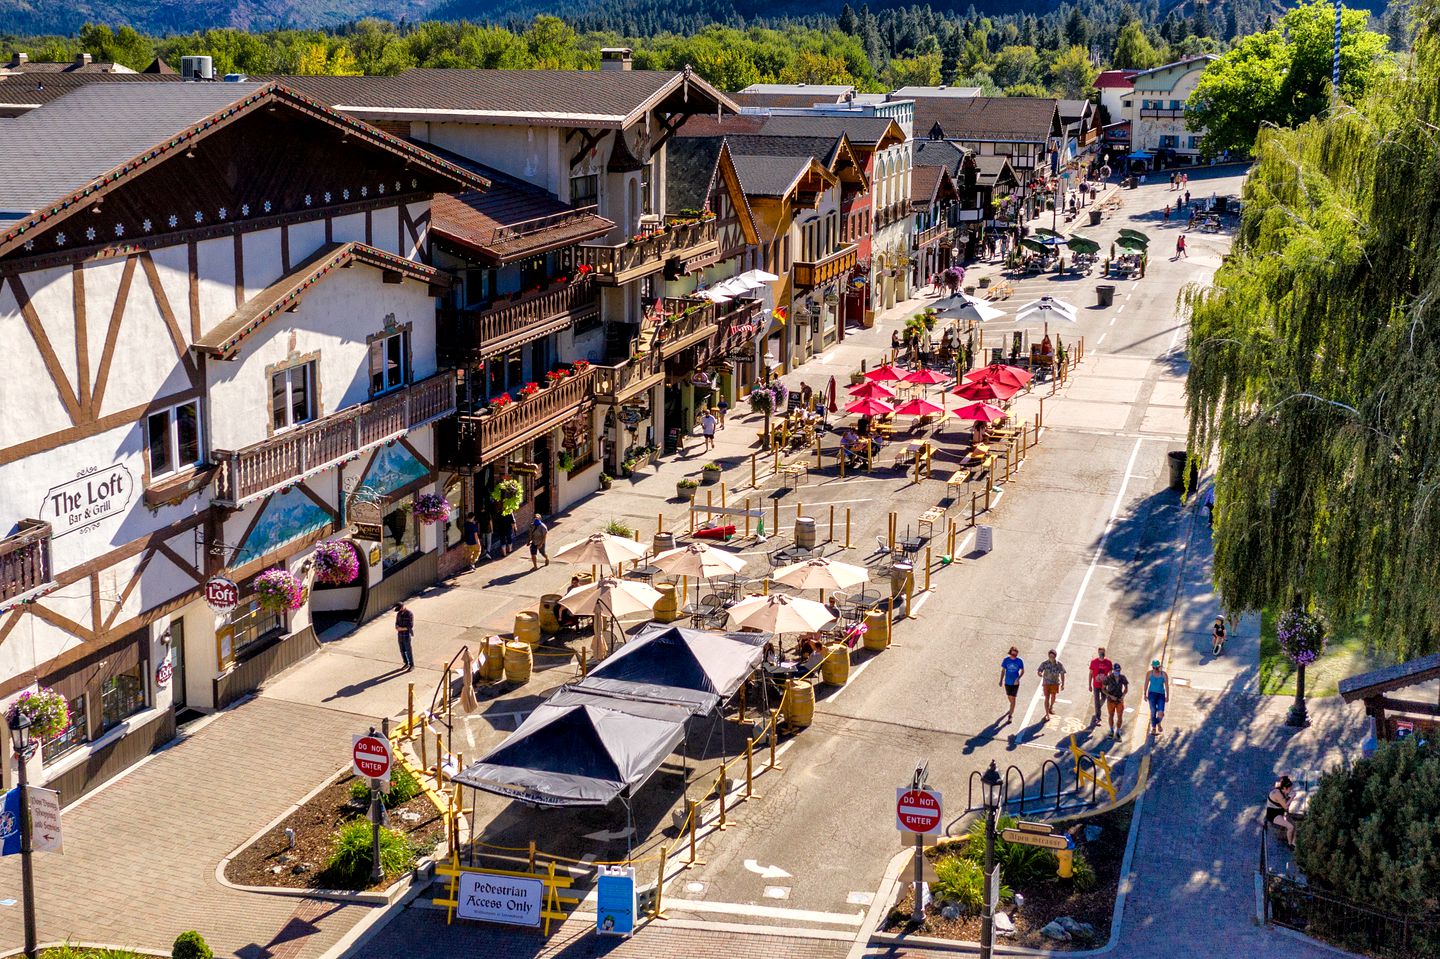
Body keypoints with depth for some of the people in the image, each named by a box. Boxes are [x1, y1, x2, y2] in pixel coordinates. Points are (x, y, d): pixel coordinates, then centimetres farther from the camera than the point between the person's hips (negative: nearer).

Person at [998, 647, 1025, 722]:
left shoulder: (1020, 661, -8)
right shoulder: (1006, 660, -4)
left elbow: (1022, 671, 1)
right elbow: (1003, 670, 5)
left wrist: (1018, 678, -15)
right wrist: (1001, 680, 4)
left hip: (1015, 682, -3)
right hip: (1007, 682, 3)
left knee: (1013, 698, -5)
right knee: (1009, 697, 17)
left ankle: (1011, 714, 1)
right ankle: (1012, 708, 47)